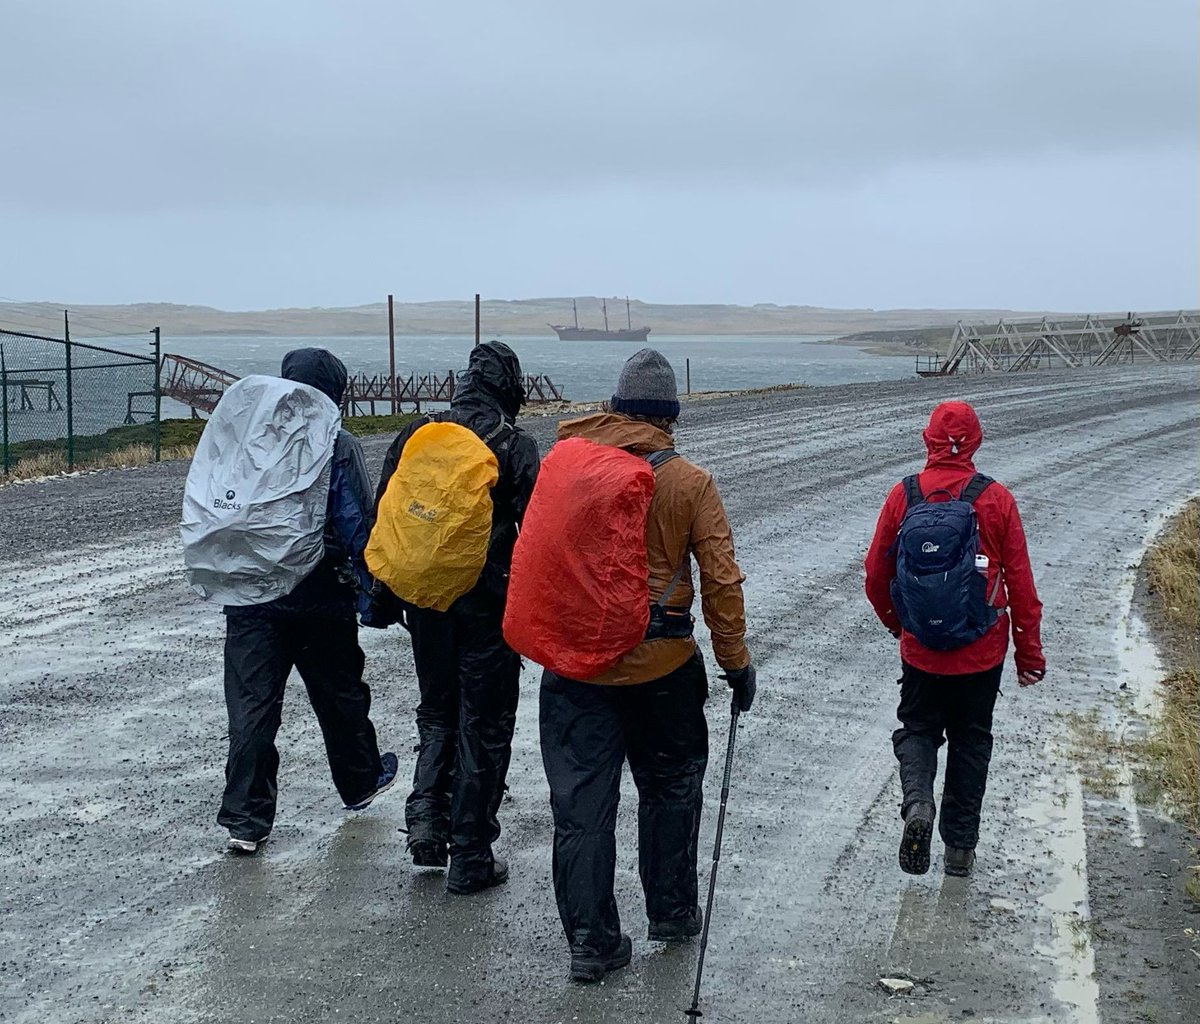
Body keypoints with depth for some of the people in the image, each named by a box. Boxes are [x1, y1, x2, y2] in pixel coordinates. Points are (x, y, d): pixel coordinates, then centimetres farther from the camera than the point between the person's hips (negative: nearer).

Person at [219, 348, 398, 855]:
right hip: (320, 599, -2)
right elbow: (356, 527, -12)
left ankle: (245, 819, 1)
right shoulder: (336, 447, -11)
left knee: (251, 704, 3)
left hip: (250, 598, 3)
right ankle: (360, 782, 37)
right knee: (340, 695, 17)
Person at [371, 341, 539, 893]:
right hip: (489, 605, -4)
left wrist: (385, 597, 16)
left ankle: (426, 816, 9)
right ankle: (471, 858, 10)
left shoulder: (415, 435, 4)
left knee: (437, 711, 23)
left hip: (427, 602, 4)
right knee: (484, 725, 6)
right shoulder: (515, 447, -8)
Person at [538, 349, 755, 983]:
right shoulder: (690, 484, -8)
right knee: (670, 786, 20)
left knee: (581, 801, 7)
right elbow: (721, 581, -8)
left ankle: (591, 942, 10)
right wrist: (736, 662, 2)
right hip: (661, 667, -1)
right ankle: (671, 911, 30)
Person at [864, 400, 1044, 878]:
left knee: (917, 728, 18)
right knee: (971, 740, 16)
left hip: (920, 650, 0)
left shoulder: (902, 496, -7)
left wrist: (897, 624, 20)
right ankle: (960, 846, 21)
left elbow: (876, 576, 1)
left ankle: (917, 800, -11)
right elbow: (1020, 583, -6)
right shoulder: (996, 499, -9)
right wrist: (1029, 652, 5)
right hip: (982, 653, 0)